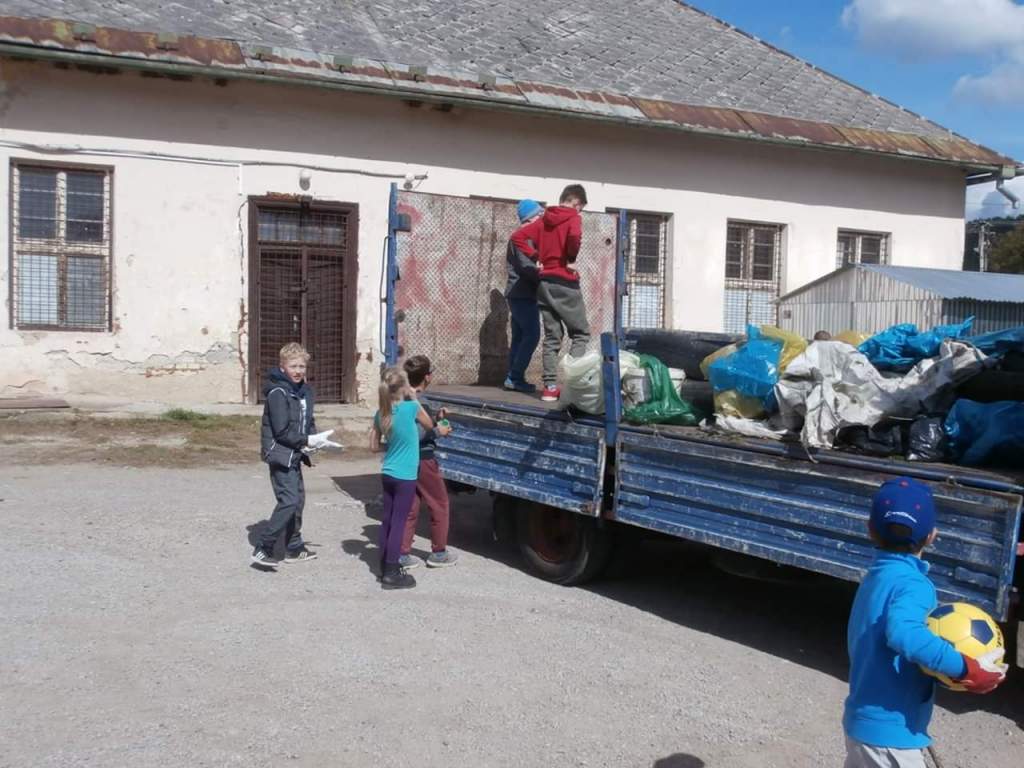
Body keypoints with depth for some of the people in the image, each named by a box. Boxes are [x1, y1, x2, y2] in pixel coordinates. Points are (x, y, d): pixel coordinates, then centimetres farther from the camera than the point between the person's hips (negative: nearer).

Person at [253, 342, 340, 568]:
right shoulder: (278, 393, -17)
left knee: (298, 499, 15)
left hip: (294, 454, 9)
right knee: (289, 500, -15)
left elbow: (307, 422, 15)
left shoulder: (304, 390, 10)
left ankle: (294, 549, 27)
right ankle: (263, 549, -8)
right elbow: (282, 432, -20)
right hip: (280, 453, -9)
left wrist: (316, 439, -5)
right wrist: (309, 441, -17)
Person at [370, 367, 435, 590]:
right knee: (398, 523, -2)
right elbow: (429, 425, 4)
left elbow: (374, 446, 7)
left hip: (388, 474, 6)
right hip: (405, 476, -6)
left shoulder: (381, 413, 0)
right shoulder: (411, 407, -15)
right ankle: (391, 574, 1)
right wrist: (414, 399, 7)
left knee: (387, 520, 14)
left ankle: (385, 566, 24)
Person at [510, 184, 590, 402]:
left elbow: (517, 236, 7)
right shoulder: (573, 218, -5)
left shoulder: (544, 220, 13)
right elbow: (574, 236, -26)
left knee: (552, 337, 9)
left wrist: (535, 257, 7)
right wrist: (571, 259, -9)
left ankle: (550, 386, 5)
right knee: (581, 333, 4)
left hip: (544, 282, 6)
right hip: (565, 283, -6)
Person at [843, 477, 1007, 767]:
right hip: (890, 732, -9)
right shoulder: (913, 584, -21)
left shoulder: (876, 576, 6)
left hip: (863, 720, 9)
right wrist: (966, 668, -36)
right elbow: (904, 634, -41)